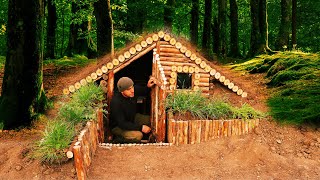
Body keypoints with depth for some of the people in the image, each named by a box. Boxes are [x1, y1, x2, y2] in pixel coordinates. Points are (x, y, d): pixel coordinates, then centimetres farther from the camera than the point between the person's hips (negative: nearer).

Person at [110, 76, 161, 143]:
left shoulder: (132, 92, -16)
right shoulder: (116, 102, -34)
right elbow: (122, 124, -32)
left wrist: (148, 86, -20)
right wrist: (141, 127, -34)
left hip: (132, 118, 8)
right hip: (118, 126, -7)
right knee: (138, 136, -30)